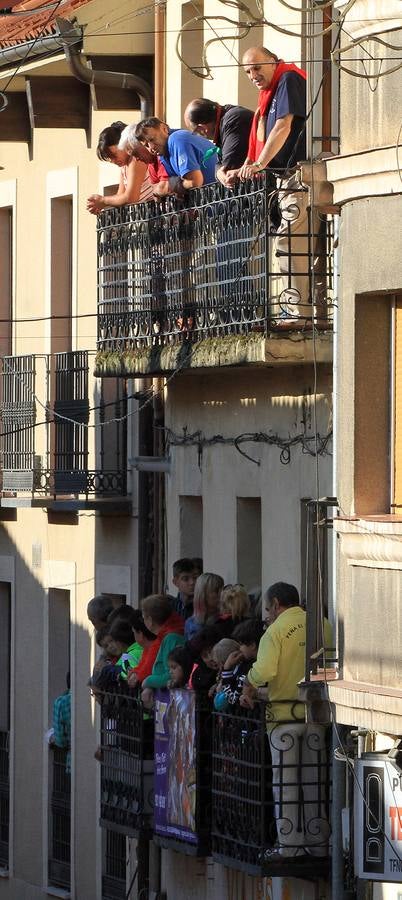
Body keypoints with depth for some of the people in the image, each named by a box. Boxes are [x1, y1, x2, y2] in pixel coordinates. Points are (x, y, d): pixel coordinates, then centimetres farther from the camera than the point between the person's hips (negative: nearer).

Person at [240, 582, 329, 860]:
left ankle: (289, 845, 2)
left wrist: (248, 687, -4)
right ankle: (319, 842, 14)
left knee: (286, 781, 2)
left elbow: (264, 670, -21)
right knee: (314, 779, 11)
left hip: (284, 712, -4)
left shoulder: (276, 630, -9)